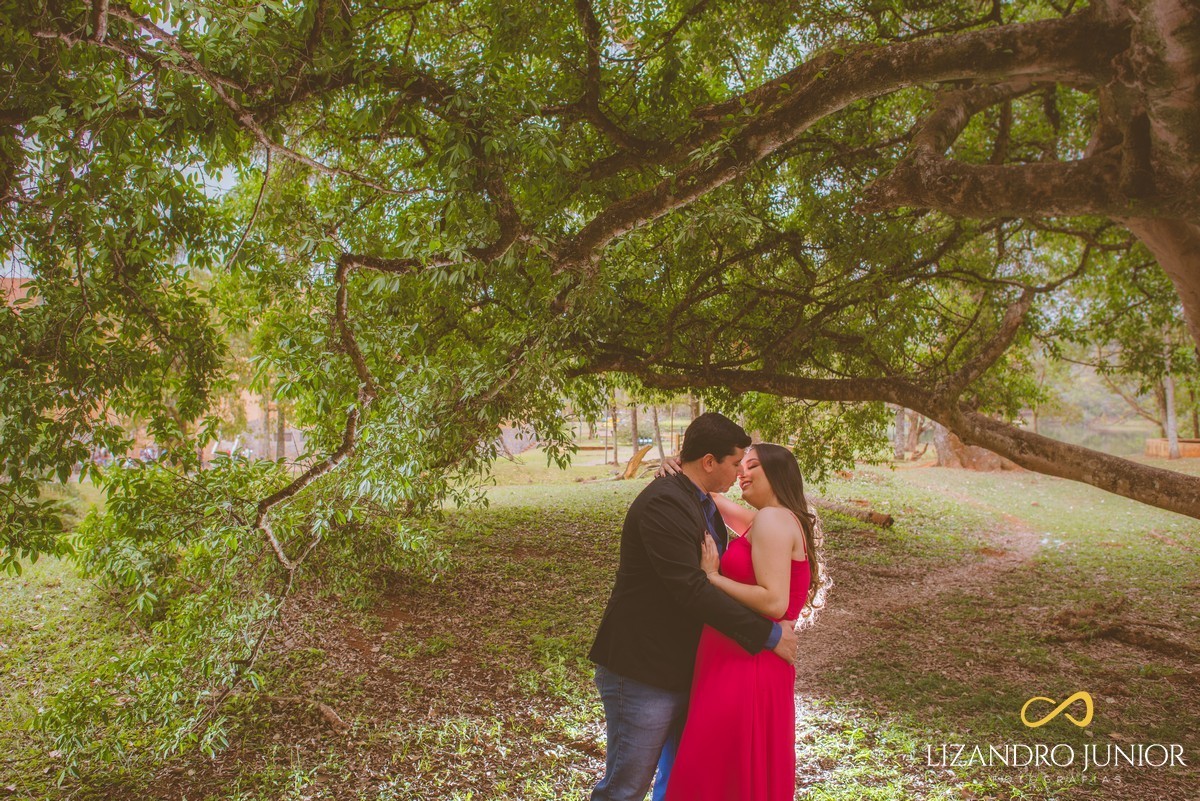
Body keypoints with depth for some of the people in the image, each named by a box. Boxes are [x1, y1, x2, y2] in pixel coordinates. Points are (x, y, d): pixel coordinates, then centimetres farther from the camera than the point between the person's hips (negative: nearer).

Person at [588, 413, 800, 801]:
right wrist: (768, 634, -22)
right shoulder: (664, 503, -23)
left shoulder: (702, 503, 8)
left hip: (683, 667, 10)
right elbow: (692, 591, -29)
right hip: (642, 674, -10)